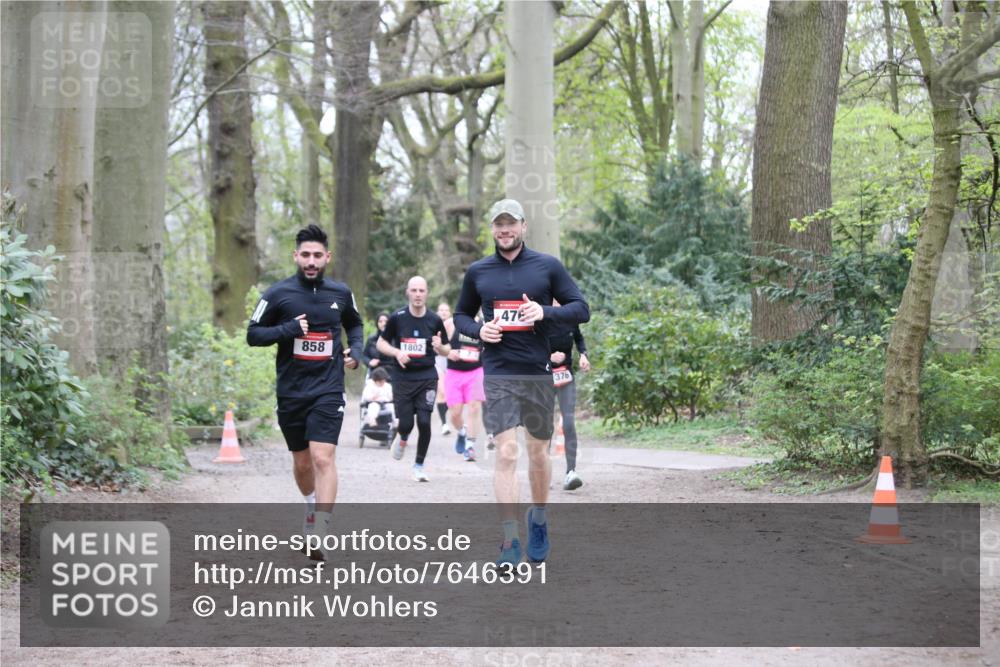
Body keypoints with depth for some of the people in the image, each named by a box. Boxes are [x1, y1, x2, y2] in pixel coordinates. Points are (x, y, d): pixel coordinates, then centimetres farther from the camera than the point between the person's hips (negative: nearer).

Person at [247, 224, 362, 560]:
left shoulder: (341, 293, 5)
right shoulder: (278, 294, -2)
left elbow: (354, 324, 24)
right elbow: (253, 334, -1)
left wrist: (355, 350, 5)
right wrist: (289, 329, -15)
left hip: (328, 390, -1)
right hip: (291, 391, 1)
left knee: (323, 458, -16)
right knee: (302, 462, 12)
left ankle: (318, 535, -20)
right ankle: (312, 504, 42)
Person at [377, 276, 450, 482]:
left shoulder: (434, 320, 0)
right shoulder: (397, 318, -2)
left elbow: (446, 350, 9)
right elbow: (381, 343, 7)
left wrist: (440, 347, -14)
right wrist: (397, 352, -12)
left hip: (427, 377, 0)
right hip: (402, 378, 0)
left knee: (424, 422, -9)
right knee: (406, 423, -3)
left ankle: (419, 465, 9)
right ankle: (403, 439, 36)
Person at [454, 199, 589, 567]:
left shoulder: (548, 266, 3)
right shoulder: (477, 272, 8)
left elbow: (582, 309, 3)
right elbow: (461, 315, 19)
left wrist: (544, 312, -14)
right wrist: (478, 330, -3)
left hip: (539, 373, 0)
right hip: (498, 375, 0)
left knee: (538, 453, 10)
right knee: (506, 453, -11)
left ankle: (538, 519, 34)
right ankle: (510, 540, -11)